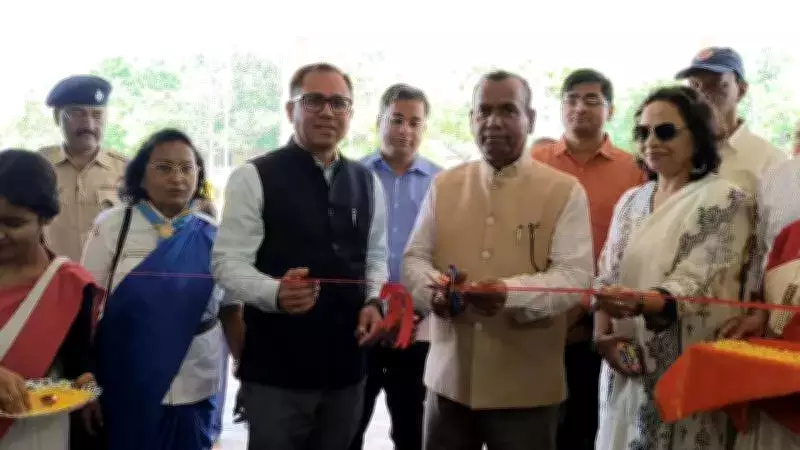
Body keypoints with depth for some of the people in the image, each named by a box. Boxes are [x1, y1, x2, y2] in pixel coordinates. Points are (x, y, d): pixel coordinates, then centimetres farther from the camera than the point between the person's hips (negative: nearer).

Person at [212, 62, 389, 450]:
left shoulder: (367, 182, 9)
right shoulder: (253, 178, -7)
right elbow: (228, 262, -11)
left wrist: (374, 302, -2)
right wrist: (275, 293, -30)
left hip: (345, 365, 5)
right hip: (275, 367, -5)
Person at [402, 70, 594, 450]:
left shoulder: (564, 190, -3)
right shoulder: (444, 185, 9)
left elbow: (575, 275, -12)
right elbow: (414, 258, 7)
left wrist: (512, 293, -30)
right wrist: (433, 287, -16)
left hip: (526, 387, -3)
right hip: (449, 377, 3)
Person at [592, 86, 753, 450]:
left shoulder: (726, 200, -7)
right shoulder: (631, 201, 11)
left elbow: (696, 282, -17)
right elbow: (608, 273, 8)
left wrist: (640, 302, -35)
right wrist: (602, 329, -9)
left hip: (686, 367, -5)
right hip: (626, 363, 5)